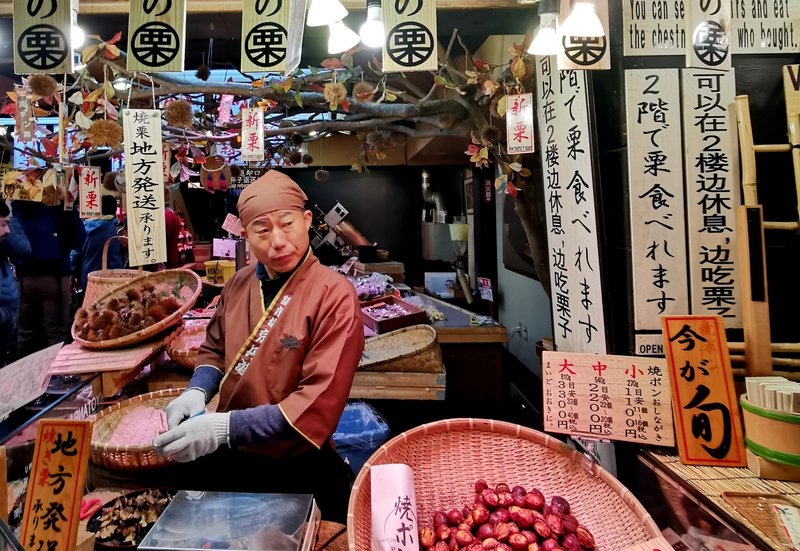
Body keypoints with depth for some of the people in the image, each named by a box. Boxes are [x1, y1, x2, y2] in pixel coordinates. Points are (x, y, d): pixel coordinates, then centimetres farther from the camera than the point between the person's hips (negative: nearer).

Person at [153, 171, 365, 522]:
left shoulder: (333, 296, -21)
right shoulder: (240, 283, 0)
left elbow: (319, 403, -26)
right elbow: (214, 350, 14)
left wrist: (226, 428, -28)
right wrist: (196, 392, -6)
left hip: (294, 474, -6)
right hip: (225, 461, 6)